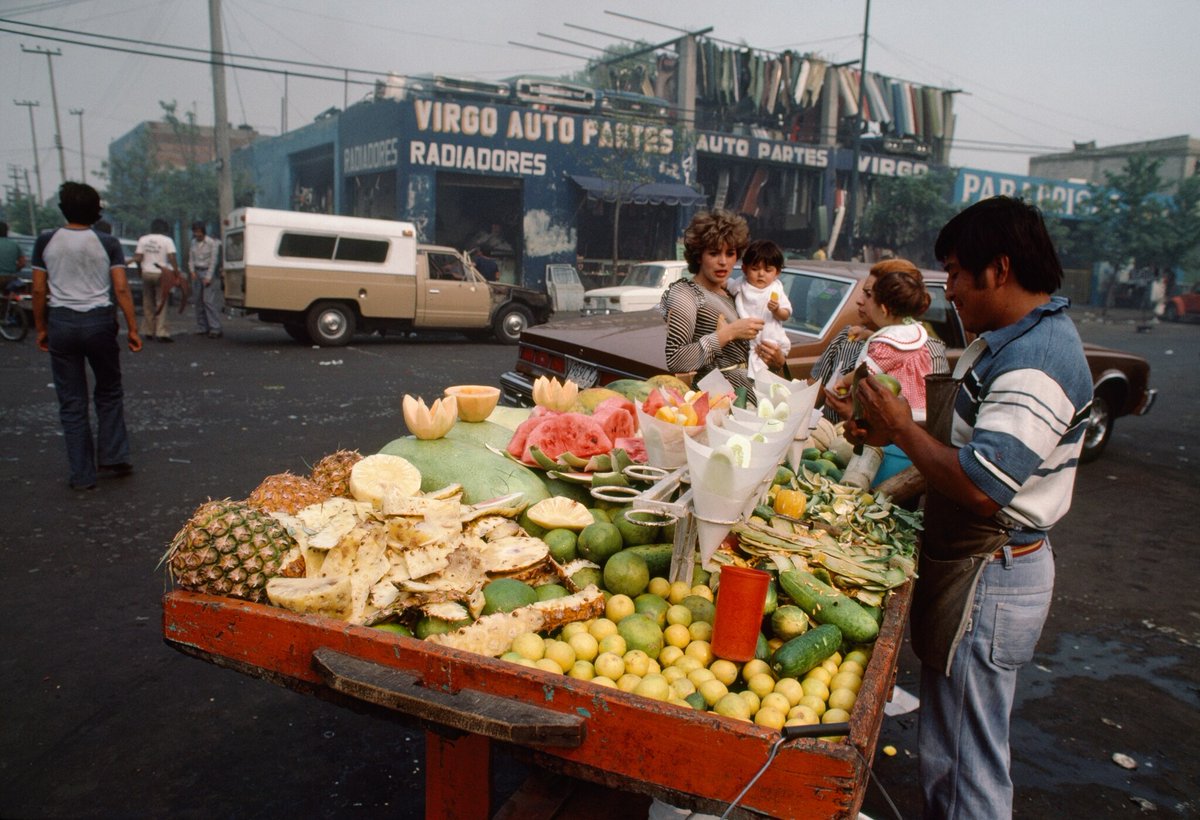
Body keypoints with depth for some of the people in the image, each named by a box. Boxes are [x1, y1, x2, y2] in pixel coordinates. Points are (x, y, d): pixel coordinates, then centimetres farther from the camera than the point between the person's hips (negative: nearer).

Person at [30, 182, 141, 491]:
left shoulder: (46, 242, 0)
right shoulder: (108, 243, -3)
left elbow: (39, 290, 1)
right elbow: (121, 289, -7)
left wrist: (41, 328, 12)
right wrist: (132, 329, -2)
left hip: (61, 323, 1)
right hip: (99, 321, -1)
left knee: (72, 403, 7)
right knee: (109, 393, 18)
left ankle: (82, 475, 10)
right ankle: (113, 457, 13)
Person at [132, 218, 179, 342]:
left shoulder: (143, 240, 7)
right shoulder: (167, 240, -3)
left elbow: (138, 258, 1)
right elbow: (172, 258, -14)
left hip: (146, 273, 3)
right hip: (160, 274, -3)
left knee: (148, 304, 11)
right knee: (161, 303, -3)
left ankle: (149, 331, 15)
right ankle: (161, 332, -10)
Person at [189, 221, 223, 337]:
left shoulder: (212, 243, -7)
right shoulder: (193, 243, 11)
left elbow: (214, 261, -9)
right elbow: (191, 259, 16)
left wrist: (208, 277, -13)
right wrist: (192, 271, -1)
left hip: (209, 273, -6)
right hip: (197, 273, 6)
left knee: (209, 300, -13)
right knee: (199, 301, 5)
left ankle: (215, 329, -15)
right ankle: (202, 328, 11)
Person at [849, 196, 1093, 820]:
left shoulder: (1037, 361, -23)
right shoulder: (1010, 341, 10)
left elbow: (982, 486, -31)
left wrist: (902, 428, -18)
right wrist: (893, 435, 6)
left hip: (990, 579, -10)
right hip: (973, 564, 10)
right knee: (949, 751, 24)